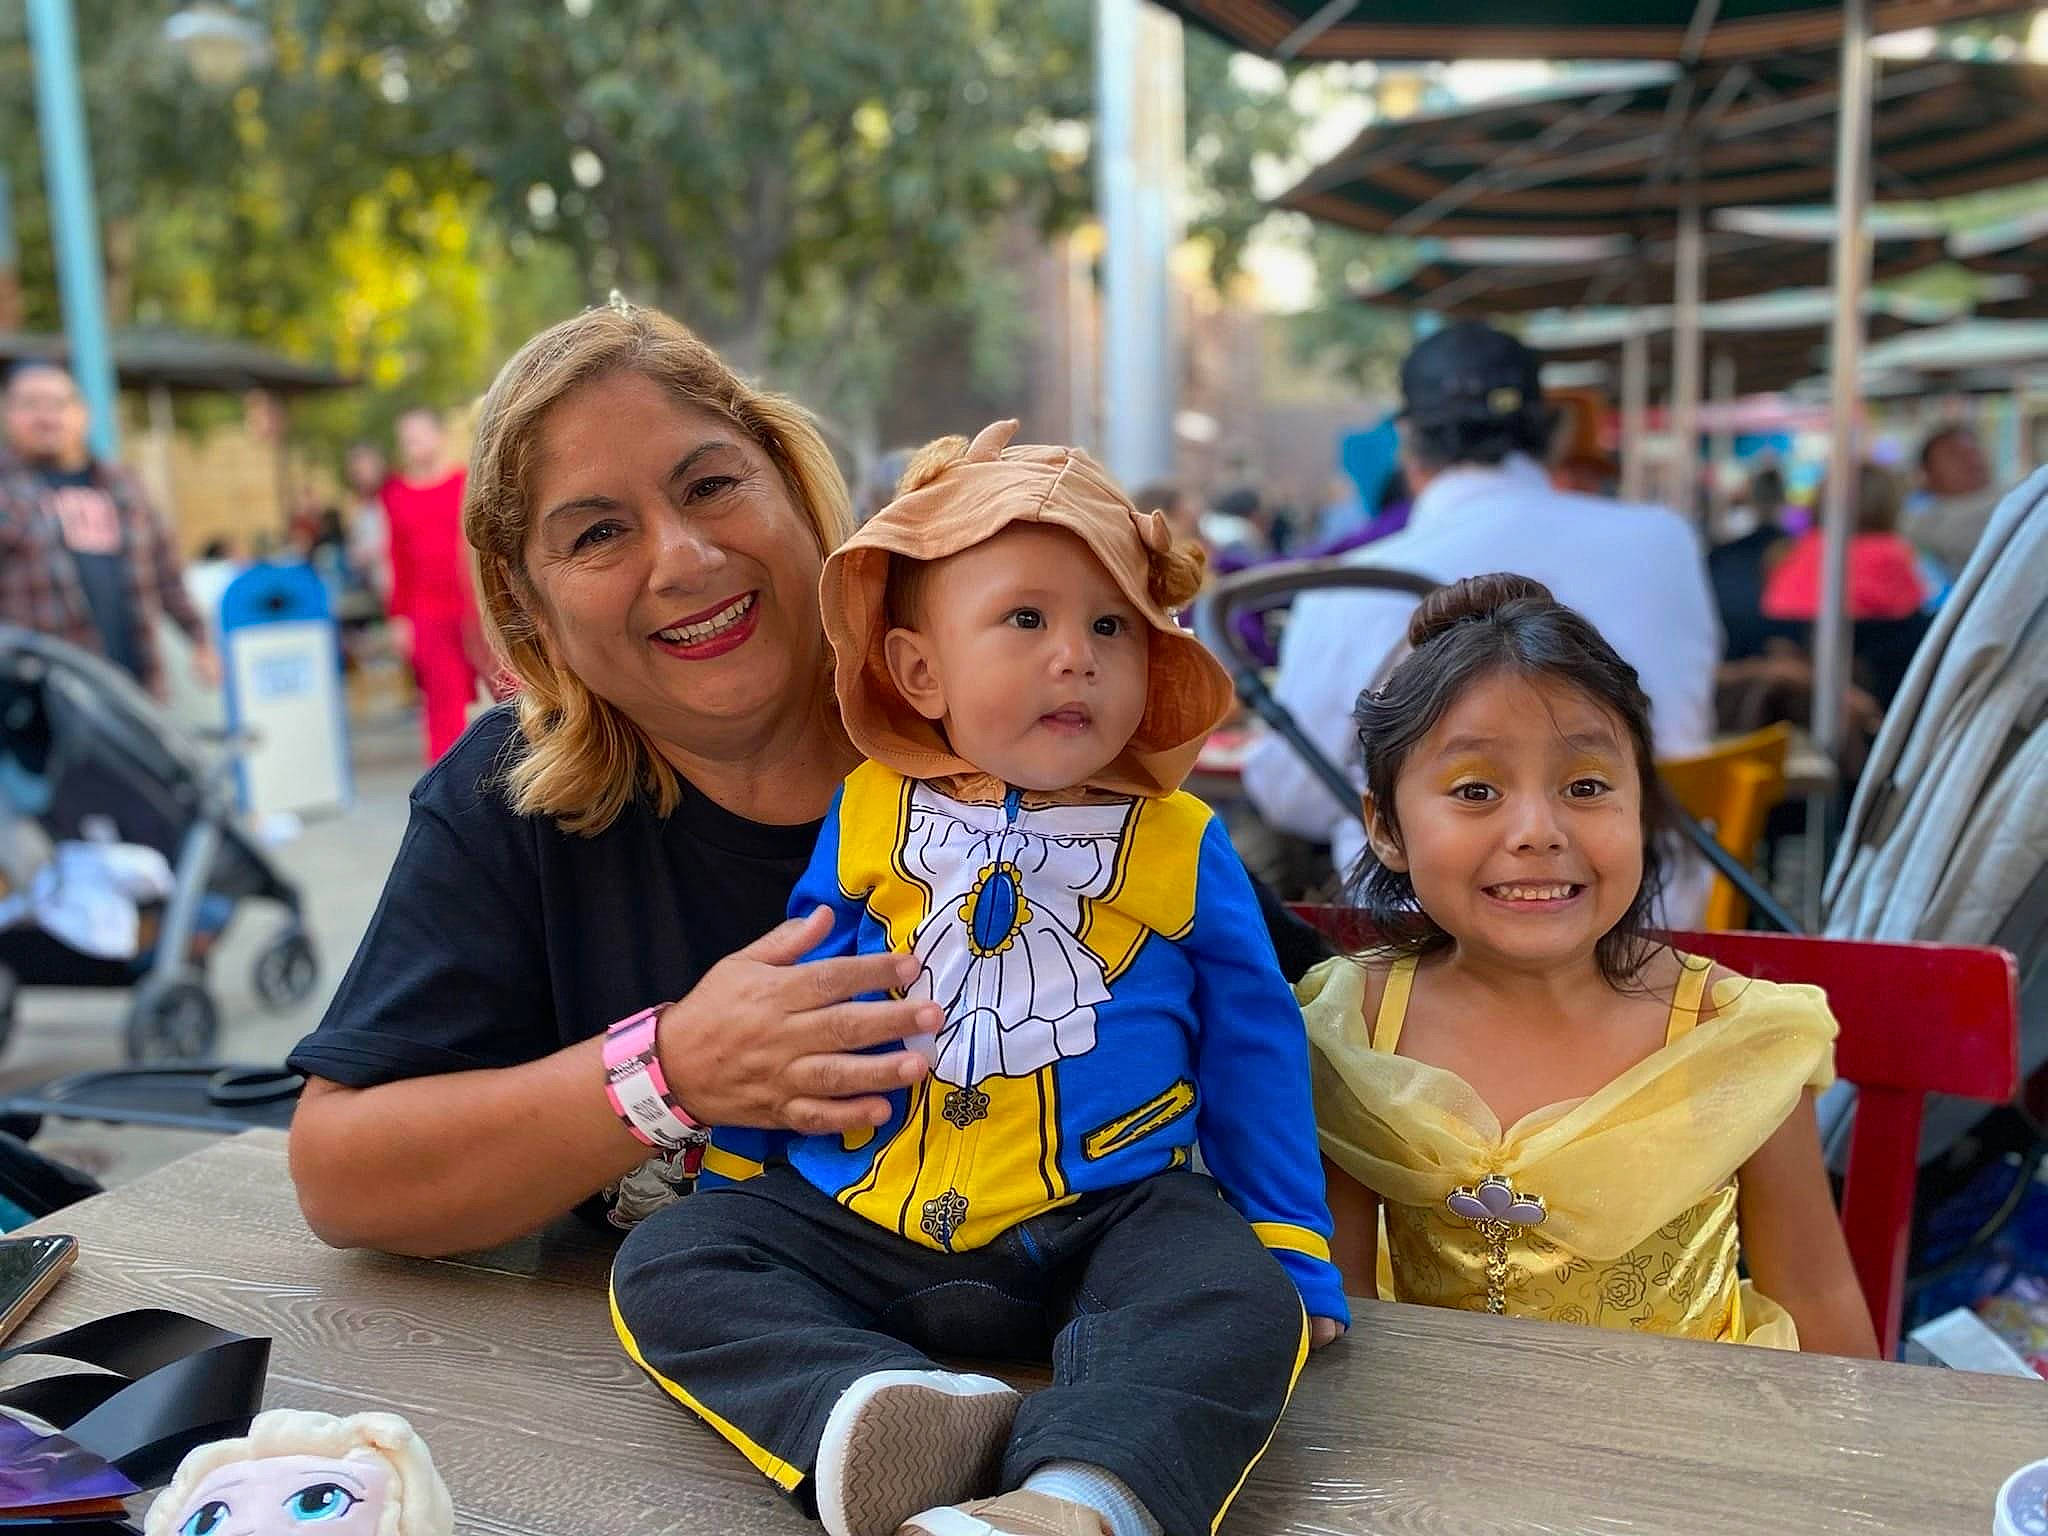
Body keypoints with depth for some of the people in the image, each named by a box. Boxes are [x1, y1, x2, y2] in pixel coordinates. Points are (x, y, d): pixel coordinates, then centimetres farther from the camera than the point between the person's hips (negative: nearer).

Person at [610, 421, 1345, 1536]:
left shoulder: (1182, 843, 3)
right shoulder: (868, 820, 4)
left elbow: (1249, 1050, 10)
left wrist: (1295, 1252, 10)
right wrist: (731, 1178, 18)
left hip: (1107, 1219, -1)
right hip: (858, 1224, 2)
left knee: (1243, 1303, -29)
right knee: (667, 1265, -16)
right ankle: (862, 1415, -40)